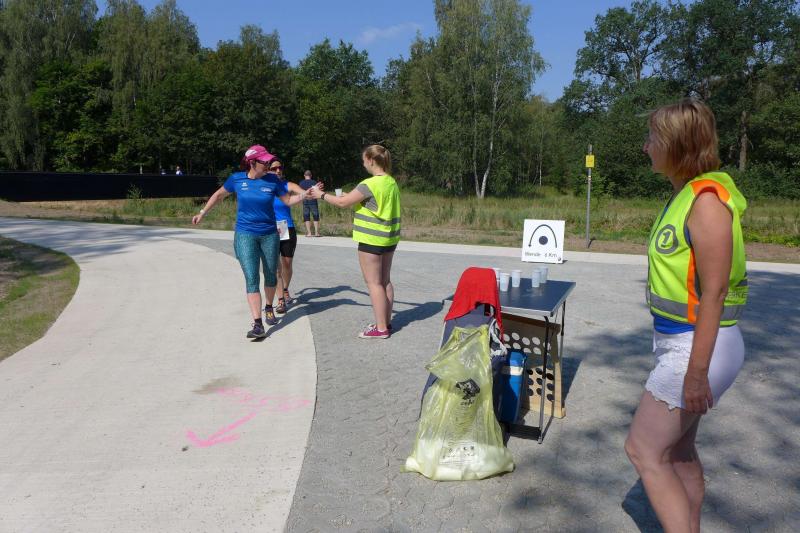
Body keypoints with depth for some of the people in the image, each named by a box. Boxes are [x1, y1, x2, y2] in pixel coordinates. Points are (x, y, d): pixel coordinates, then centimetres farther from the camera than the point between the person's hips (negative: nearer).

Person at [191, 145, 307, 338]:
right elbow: (219, 195, 12)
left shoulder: (272, 180, -3)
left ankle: (269, 308, 39)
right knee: (251, 279, -10)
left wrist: (306, 194, -12)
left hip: (269, 235, 2)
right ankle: (258, 324, -13)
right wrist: (202, 213, 17)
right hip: (245, 235, -2)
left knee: (271, 276, 13)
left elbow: (288, 200, 4)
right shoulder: (237, 179, -4)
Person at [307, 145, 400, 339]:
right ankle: (386, 321, 23)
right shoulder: (391, 182, 6)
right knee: (385, 280, 15)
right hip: (389, 239, 8)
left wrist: (321, 195, 0)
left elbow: (343, 202, -14)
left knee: (374, 283, -1)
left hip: (372, 240, -8)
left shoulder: (370, 184, -19)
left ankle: (381, 328, 2)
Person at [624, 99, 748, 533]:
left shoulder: (707, 199, -19)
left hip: (698, 346, -9)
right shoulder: (686, 193, 9)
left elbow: (713, 293, -22)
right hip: (679, 340, 9)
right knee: (678, 448, 19)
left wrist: (696, 371, -21)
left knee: (644, 450, -1)